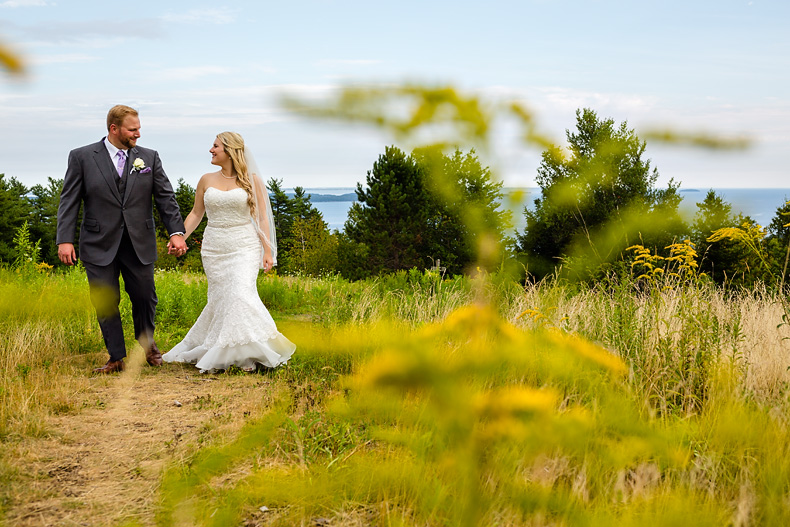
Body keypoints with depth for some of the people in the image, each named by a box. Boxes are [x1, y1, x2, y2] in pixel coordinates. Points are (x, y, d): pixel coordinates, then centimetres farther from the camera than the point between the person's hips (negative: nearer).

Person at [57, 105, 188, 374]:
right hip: (100, 246, -1)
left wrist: (176, 232, -8)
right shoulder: (82, 157, 1)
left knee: (145, 297, 6)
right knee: (105, 303, 2)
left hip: (139, 244, 1)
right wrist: (65, 240, -10)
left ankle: (147, 343, 34)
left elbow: (165, 197, 4)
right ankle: (116, 358, 15)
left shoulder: (149, 157, 6)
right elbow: (69, 201, -1)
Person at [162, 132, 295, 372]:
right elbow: (196, 214, 15)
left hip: (244, 246, -3)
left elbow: (261, 217, 0)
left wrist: (268, 251, -6)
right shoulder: (206, 180, 9)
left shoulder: (251, 180, 1)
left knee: (242, 294, -18)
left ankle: (249, 353, -7)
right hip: (214, 248, 3)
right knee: (220, 298, 2)